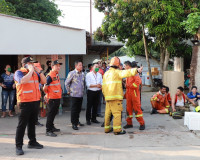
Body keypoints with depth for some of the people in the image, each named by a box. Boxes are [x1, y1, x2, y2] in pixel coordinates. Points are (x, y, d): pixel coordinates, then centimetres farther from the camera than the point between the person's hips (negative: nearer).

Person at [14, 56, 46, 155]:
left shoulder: (35, 73, 14)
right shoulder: (19, 72, -6)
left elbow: (44, 81, 12)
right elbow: (23, 81, -25)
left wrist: (39, 71, 0)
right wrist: (31, 71, -16)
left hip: (35, 101, 7)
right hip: (25, 102, -7)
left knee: (32, 123, 16)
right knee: (22, 125, -3)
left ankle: (32, 142, 28)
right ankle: (18, 146, 3)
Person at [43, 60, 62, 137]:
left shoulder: (57, 75, 10)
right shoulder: (50, 76, -18)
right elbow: (45, 87, -18)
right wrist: (47, 94, -5)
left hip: (57, 98, 9)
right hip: (52, 99, -9)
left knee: (54, 113, 19)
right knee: (50, 114, -3)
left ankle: (51, 127, 33)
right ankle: (48, 131, 4)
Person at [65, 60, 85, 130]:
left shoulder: (82, 74, 9)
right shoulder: (72, 73, -8)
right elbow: (66, 83, -4)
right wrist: (69, 91, -1)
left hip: (81, 95, 6)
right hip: (74, 95, -5)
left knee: (79, 109, 13)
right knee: (74, 110, -1)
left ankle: (77, 121, 28)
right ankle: (74, 124, 5)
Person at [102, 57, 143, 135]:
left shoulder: (106, 74, 17)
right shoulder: (117, 72, -6)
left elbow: (103, 86, 19)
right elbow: (126, 73, -23)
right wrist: (136, 70, -32)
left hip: (107, 96, 8)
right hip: (115, 96, -8)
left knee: (108, 112, 13)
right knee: (117, 112, -6)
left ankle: (107, 128, 20)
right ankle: (117, 129, -7)